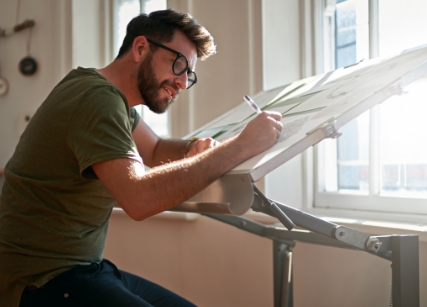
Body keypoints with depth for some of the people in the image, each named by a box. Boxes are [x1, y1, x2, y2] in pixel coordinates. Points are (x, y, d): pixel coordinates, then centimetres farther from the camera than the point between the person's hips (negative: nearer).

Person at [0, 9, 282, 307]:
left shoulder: (114, 95, 9)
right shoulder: (97, 98, -21)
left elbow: (155, 150, 22)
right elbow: (139, 199, -33)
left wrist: (196, 149, -2)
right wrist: (241, 146, -28)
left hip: (86, 266, 10)